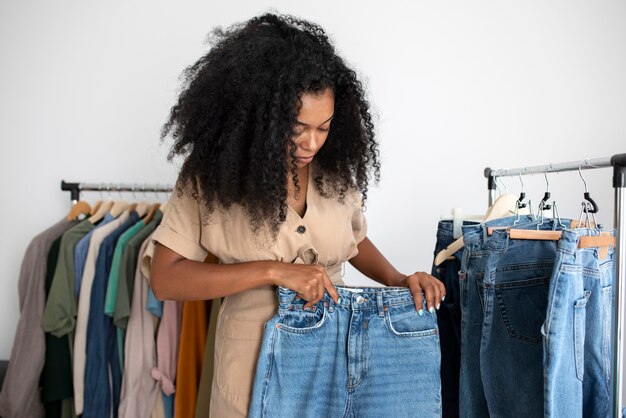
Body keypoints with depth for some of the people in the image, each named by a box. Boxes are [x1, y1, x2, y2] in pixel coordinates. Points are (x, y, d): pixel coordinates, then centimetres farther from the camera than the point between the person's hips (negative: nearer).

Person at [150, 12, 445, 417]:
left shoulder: (336, 170, -3)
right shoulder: (212, 175, -13)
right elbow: (166, 279, -15)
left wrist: (399, 280, -5)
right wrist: (273, 271, -23)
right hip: (256, 363, -3)